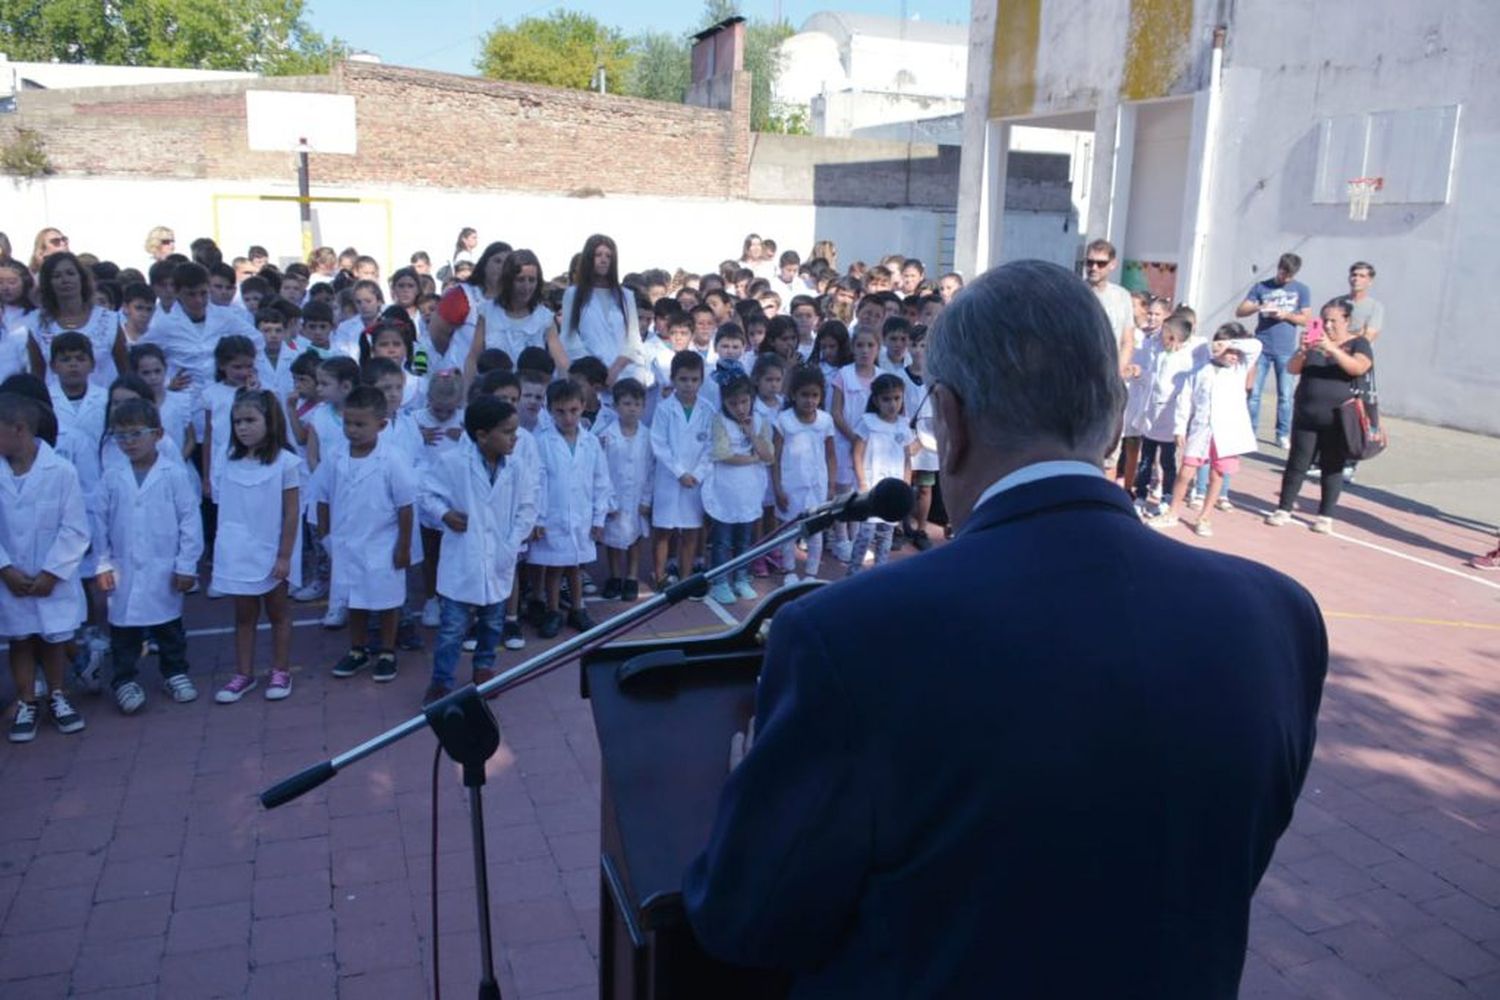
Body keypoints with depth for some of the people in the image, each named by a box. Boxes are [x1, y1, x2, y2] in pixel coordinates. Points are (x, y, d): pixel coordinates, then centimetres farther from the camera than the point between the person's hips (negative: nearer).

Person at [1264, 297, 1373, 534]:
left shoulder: (1358, 343, 1)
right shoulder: (1315, 340, 9)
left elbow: (1358, 368, -18)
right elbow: (1292, 369, 2)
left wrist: (1332, 349, -30)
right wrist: (1302, 352, -18)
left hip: (1338, 422, -2)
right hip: (1306, 417, 2)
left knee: (1332, 468, 4)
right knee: (1297, 463, 5)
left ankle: (1325, 516, 12)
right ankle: (1283, 509, 12)